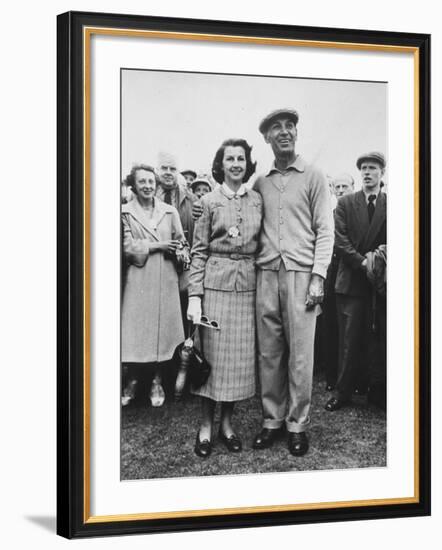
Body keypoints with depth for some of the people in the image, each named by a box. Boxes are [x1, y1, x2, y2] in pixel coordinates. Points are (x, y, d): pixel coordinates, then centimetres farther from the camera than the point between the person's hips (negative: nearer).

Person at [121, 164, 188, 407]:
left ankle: (157, 382, 13)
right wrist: (158, 245, -10)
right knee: (134, 330, -4)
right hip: (137, 279, -2)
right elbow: (128, 247, -4)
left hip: (165, 278, 2)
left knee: (163, 328, 1)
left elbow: (180, 244, 10)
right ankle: (130, 381, 9)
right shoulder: (125, 212, 4)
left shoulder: (170, 212, 11)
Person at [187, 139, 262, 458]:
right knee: (213, 351, 0)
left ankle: (227, 423, 18)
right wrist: (195, 295, -8)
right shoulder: (209, 201, 1)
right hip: (216, 282, -3)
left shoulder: (257, 200, 9)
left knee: (241, 354, 4)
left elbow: (260, 245, 12)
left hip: (247, 283, 3)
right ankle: (206, 425, 11)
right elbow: (199, 251, -1)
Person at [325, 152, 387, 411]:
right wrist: (362, 262, -12)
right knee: (350, 341, 2)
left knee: (384, 339, 0)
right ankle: (343, 392, 10)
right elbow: (340, 239, -1)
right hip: (352, 281, 0)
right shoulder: (346, 203, 8)